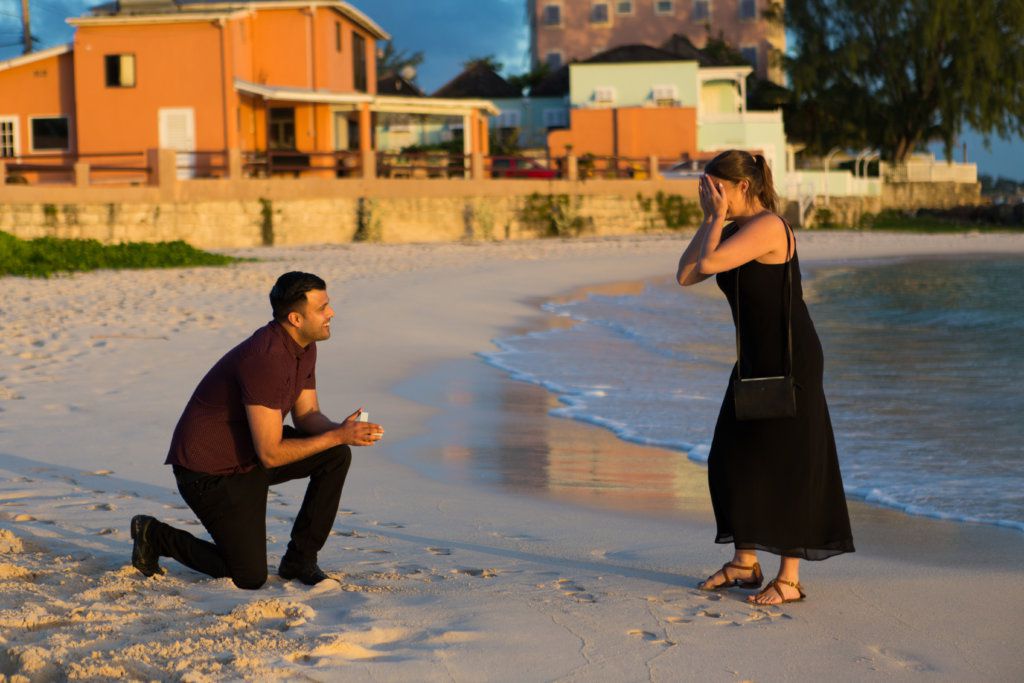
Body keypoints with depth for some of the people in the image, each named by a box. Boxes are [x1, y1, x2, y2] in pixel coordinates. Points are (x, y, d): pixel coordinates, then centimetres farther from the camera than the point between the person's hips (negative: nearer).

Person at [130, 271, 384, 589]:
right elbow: (271, 454, -29)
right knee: (250, 578, -6)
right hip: (209, 470, -9)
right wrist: (338, 435, -26)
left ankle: (300, 558, 5)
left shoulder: (305, 346, -1)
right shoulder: (266, 359, -31)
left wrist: (342, 429, -15)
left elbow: (307, 415, 6)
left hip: (250, 454, 9)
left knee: (336, 456, -6)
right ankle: (154, 536, 12)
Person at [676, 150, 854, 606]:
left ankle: (789, 579, 4)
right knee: (735, 457, 13)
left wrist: (719, 217, -14)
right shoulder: (733, 231, 10)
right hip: (757, 360, 10)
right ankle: (745, 563, 26)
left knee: (786, 463, -3)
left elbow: (707, 264, -28)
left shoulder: (767, 226, -19)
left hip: (791, 360, -10)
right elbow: (686, 276, 4)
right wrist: (710, 219, 1)